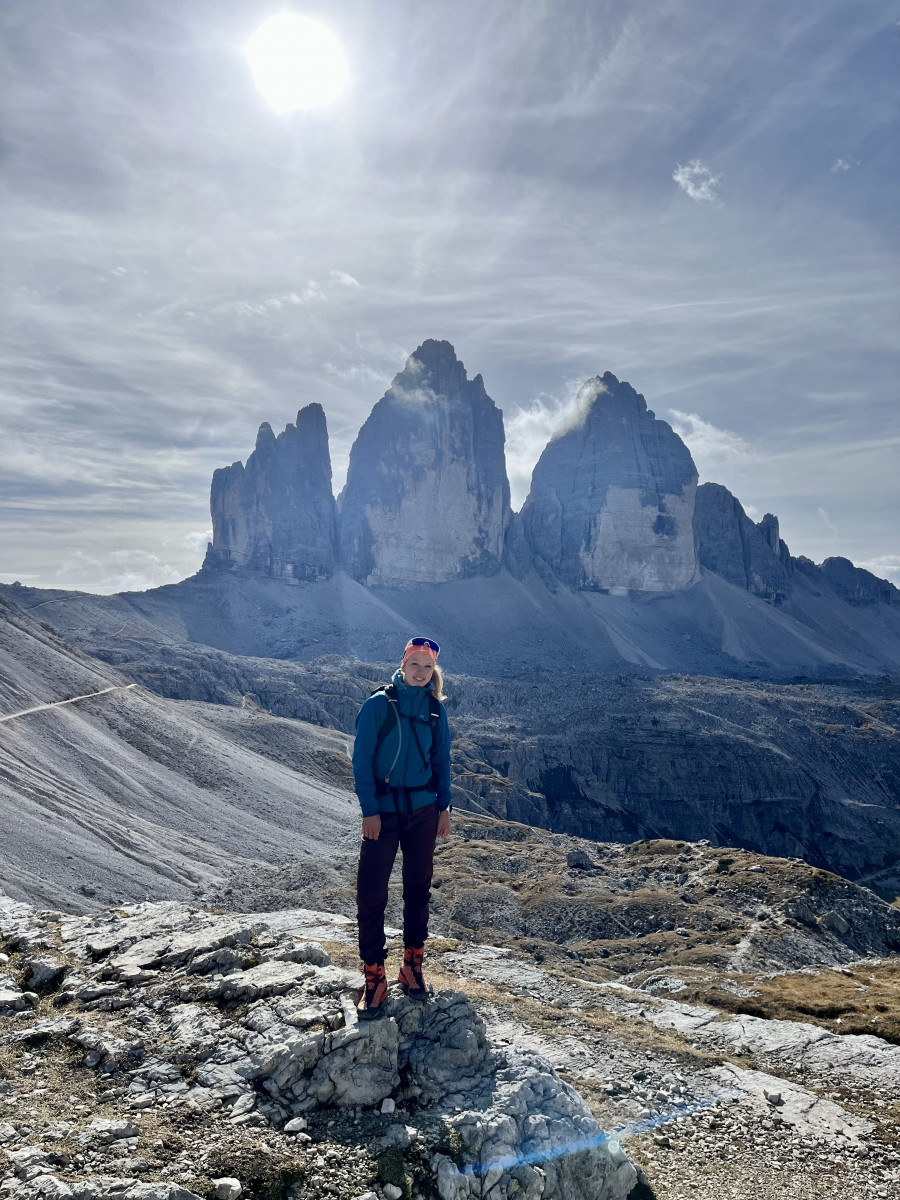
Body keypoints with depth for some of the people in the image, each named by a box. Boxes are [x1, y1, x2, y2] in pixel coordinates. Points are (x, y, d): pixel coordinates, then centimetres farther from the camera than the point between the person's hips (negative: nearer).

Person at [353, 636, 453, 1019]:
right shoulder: (379, 704, -9)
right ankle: (374, 980, 9)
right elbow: (362, 759, -8)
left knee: (418, 887, 12)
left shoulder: (435, 709, 2)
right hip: (383, 811, -3)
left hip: (423, 810, 4)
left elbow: (441, 759, 10)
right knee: (371, 893, -4)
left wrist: (444, 807, 7)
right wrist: (369, 810, -12)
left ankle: (412, 966, 28)